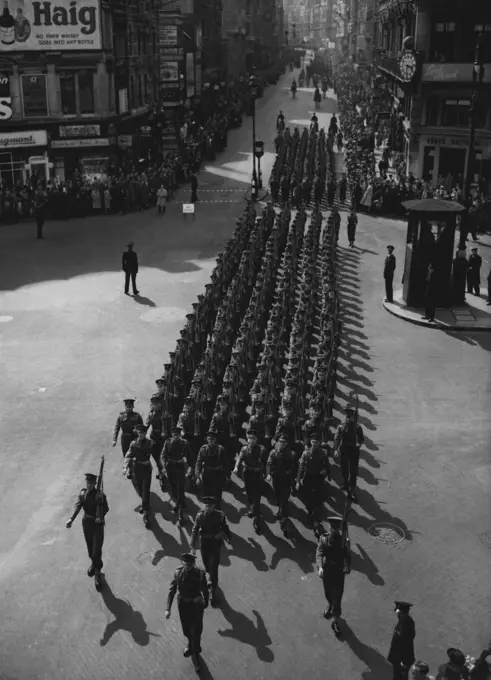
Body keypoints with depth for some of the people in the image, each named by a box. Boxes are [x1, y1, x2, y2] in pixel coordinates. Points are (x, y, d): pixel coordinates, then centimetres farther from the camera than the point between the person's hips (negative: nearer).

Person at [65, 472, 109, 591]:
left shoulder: (100, 495, -15)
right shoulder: (82, 494, -6)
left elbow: (106, 508, -7)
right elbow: (77, 506, -18)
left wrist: (100, 517, -25)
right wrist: (71, 519, -33)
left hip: (97, 523, -4)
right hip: (86, 523, 4)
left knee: (97, 550, -5)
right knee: (90, 546, 21)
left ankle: (97, 572, 9)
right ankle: (93, 563, 48)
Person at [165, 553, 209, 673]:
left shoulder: (200, 573, -20)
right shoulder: (178, 572, -16)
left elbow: (204, 590, -3)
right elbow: (172, 591, -11)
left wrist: (206, 603, 11)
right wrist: (168, 609, -17)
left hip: (197, 605, -2)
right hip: (183, 604, 2)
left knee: (196, 631, 1)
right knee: (186, 630, 21)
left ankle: (196, 658, 21)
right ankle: (191, 643, 56)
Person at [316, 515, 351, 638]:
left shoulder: (344, 540, -11)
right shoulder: (324, 538, -10)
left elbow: (347, 555, -13)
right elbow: (319, 553, -19)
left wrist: (346, 568, -30)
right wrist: (320, 566, -35)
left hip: (339, 572, -2)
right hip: (326, 570, 2)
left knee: (337, 598, -2)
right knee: (328, 593, 24)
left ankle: (335, 622, 12)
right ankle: (330, 606, 56)